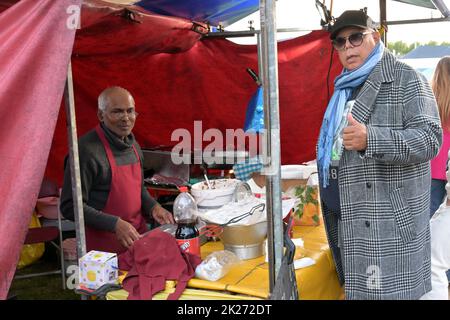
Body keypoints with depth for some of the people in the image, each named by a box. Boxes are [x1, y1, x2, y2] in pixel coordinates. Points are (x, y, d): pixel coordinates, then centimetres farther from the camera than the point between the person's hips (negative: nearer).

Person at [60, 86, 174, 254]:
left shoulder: (133, 145, 6)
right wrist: (115, 224, -25)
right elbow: (70, 207, -18)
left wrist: (153, 207, 0)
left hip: (138, 236, 7)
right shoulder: (87, 149, -19)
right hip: (104, 245, -7)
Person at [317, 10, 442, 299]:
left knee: (387, 291, -7)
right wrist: (325, 184, 26)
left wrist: (370, 139, -30)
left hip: (389, 223, -7)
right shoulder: (345, 89, 18)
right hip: (350, 217, 7)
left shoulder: (405, 80, -5)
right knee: (359, 289, 13)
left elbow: (430, 138, -17)